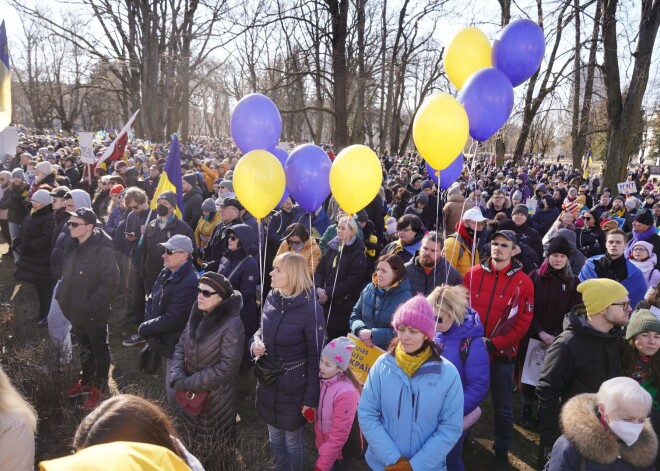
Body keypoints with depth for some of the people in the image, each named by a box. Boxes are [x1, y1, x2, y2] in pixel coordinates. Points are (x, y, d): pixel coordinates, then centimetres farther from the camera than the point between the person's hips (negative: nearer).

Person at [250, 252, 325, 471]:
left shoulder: (310, 309, -22)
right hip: (267, 381, 6)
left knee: (293, 439, 15)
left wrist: (311, 398, -15)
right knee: (274, 435, 24)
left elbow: (315, 357, -16)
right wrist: (255, 343, -10)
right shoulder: (271, 298, -4)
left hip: (293, 385, -6)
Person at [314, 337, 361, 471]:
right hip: (324, 446, 5)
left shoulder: (346, 393, -29)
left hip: (340, 453, -5)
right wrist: (319, 444, 1)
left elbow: (339, 435, -24)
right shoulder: (323, 380, -9)